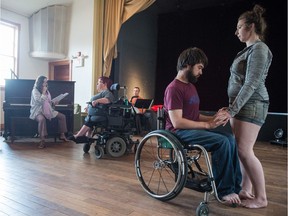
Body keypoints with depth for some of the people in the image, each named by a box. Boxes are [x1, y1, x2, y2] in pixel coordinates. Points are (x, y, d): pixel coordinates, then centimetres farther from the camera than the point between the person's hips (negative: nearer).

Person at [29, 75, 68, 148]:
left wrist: (53, 103, 2)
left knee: (62, 116, -2)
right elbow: (39, 101, -20)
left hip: (48, 110, 7)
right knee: (42, 119, -39)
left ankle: (62, 135, 6)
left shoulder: (46, 91, 16)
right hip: (38, 111, -7)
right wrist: (43, 92, -15)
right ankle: (42, 140, -36)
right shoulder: (35, 90, -6)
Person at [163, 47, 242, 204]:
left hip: (193, 129, 9)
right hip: (179, 133, -9)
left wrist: (213, 119, 0)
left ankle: (235, 186, 0)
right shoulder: (174, 88, -13)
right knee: (222, 142, -23)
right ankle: (224, 190, -8)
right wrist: (206, 125, -16)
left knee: (230, 138, -7)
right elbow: (177, 122, -21)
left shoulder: (191, 86, 17)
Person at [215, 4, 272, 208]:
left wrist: (231, 111, -20)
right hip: (242, 104, 9)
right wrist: (232, 107, 19)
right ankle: (246, 191, 20)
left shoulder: (259, 49, -11)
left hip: (251, 105, -9)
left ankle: (261, 198, 4)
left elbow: (251, 84, -19)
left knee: (244, 150, -9)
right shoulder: (250, 49, 17)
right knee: (241, 149, 10)